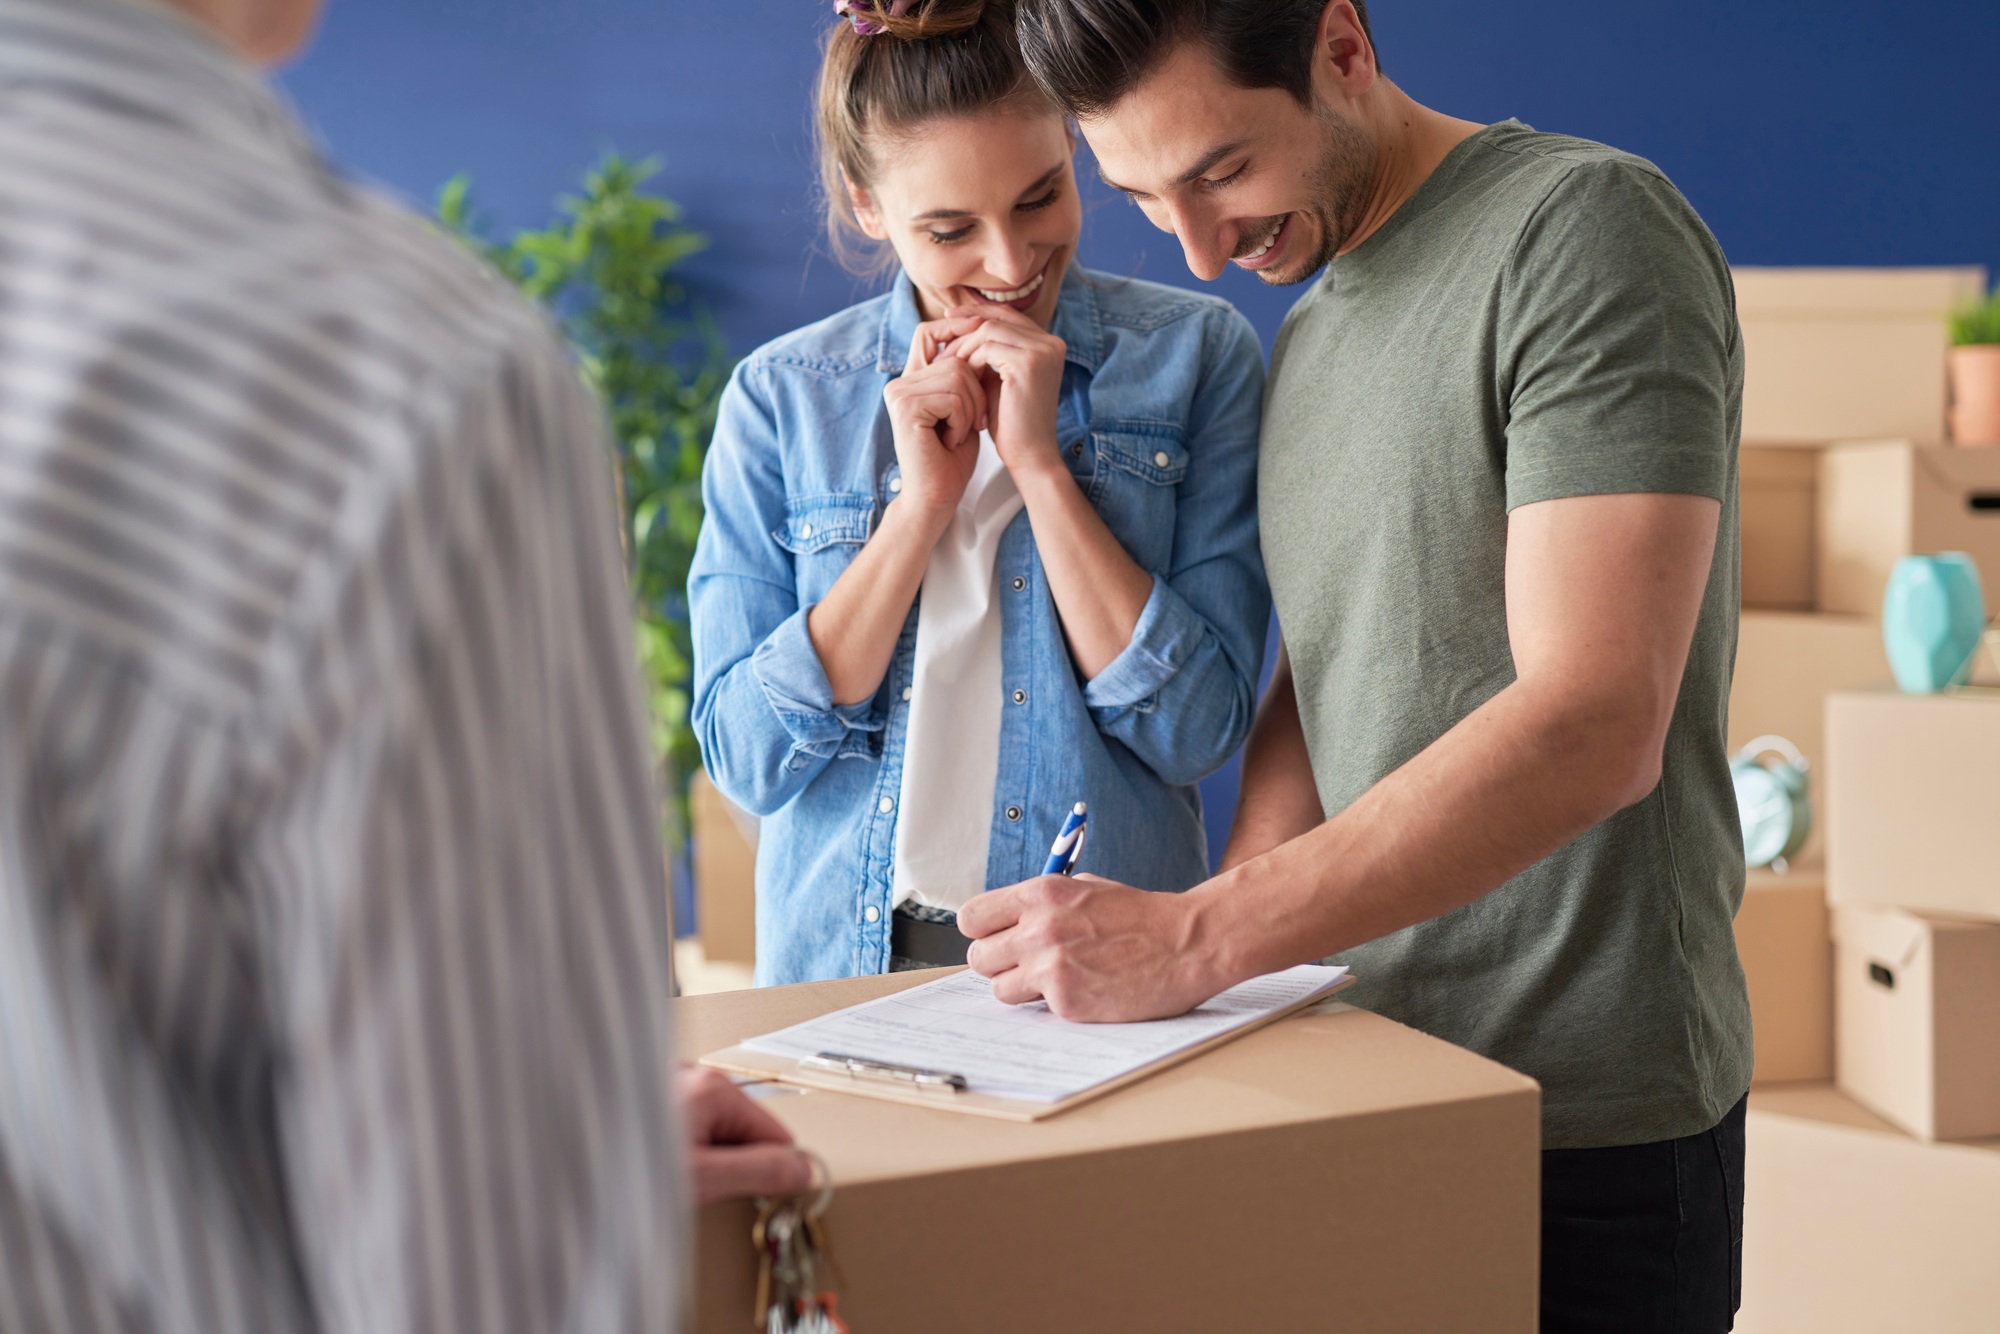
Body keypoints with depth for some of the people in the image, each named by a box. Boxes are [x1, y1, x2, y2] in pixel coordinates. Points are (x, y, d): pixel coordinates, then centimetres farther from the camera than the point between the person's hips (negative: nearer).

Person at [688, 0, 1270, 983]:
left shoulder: (1196, 355, -1)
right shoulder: (781, 397, 1)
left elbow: (1196, 728, -6)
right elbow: (747, 756, -5)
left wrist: (1039, 461, -12)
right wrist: (923, 500, -12)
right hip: (843, 969, 2)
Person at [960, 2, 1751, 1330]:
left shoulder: (1580, 227, -14)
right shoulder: (1310, 329, 11)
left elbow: (1593, 726, -24)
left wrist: (1197, 938, -25)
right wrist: (1234, 901, -5)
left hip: (1586, 1116, -7)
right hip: (1368, 1074, 7)